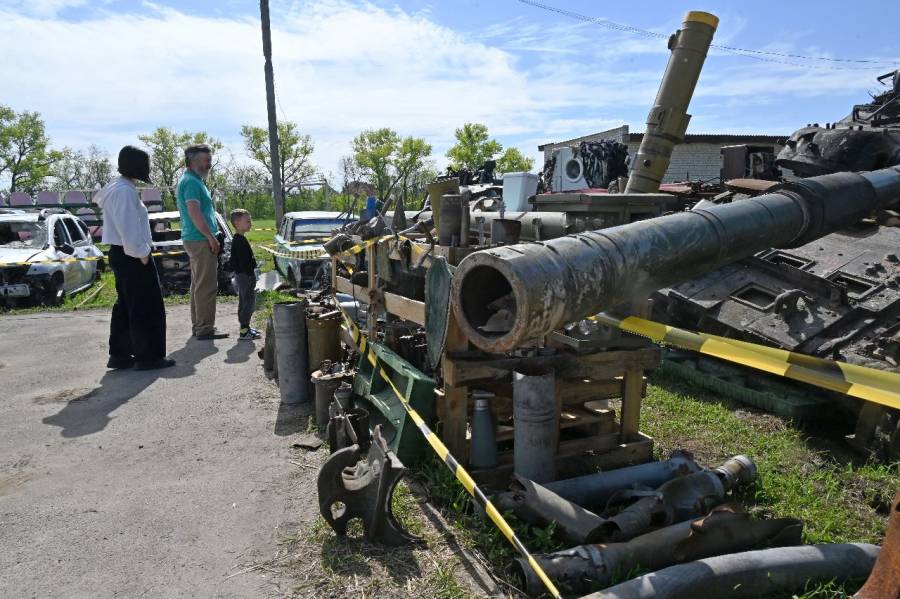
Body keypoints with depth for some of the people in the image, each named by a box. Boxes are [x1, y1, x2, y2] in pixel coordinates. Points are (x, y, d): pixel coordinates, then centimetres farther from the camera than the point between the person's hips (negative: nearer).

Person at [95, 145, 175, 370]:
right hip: (132, 256, -11)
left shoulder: (119, 188, 16)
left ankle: (119, 354, 20)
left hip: (121, 254, 11)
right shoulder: (125, 191, -17)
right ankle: (148, 356, 0)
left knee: (125, 306, 14)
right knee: (146, 307, -5)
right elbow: (128, 229, -23)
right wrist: (142, 254, -17)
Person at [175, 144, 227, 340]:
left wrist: (210, 236, 21)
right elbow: (194, 213, -23)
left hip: (194, 240, 11)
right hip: (201, 240, -11)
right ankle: (205, 328, -5)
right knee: (207, 286, -8)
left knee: (198, 284, 15)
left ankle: (198, 325, 22)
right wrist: (211, 237, -20)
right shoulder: (192, 182, -14)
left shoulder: (191, 180, 19)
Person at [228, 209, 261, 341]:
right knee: (248, 302, -7)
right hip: (245, 275, -11)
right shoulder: (240, 240, -17)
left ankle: (245, 327, 27)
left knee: (244, 302, 17)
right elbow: (243, 261, -22)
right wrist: (251, 277, -22)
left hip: (241, 275, 11)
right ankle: (244, 331, -4)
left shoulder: (237, 239, 14)